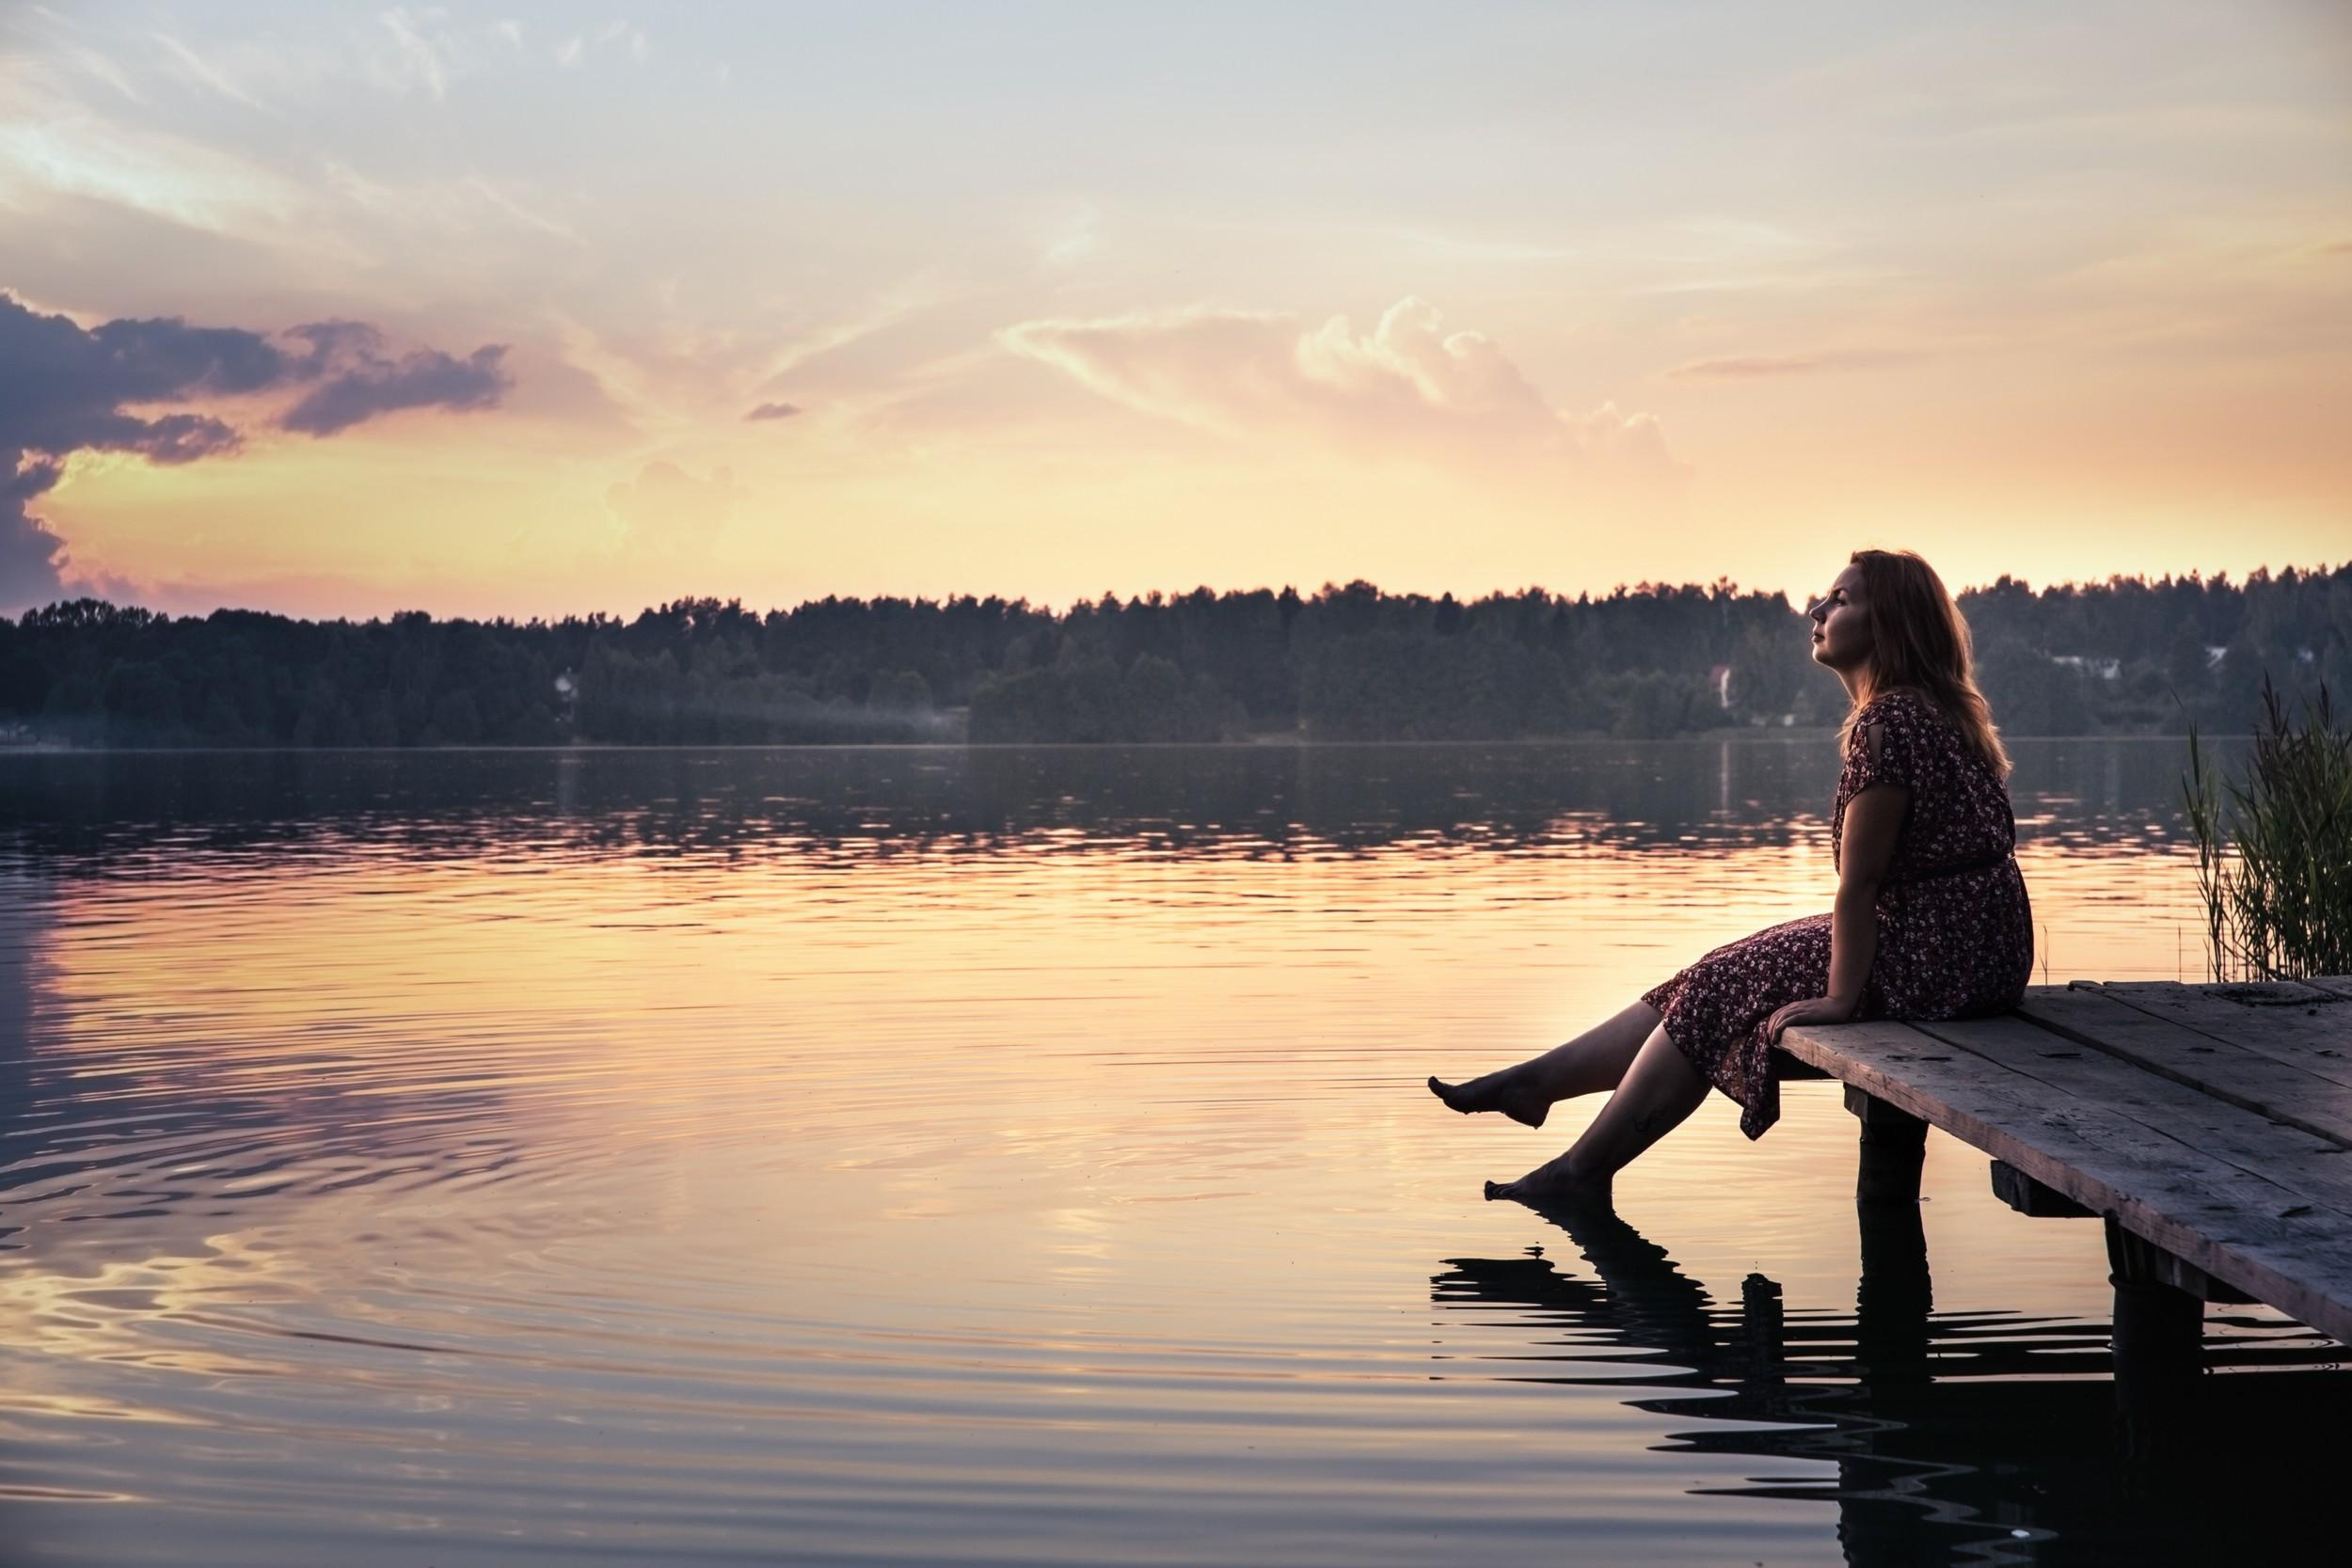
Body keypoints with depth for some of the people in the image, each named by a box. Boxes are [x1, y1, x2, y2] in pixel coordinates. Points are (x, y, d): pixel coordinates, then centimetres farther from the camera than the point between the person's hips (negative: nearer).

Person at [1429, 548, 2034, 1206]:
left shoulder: (1888, 721, -19)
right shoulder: (1933, 710, 13)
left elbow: (1858, 881, -20)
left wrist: (1840, 997, -17)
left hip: (1934, 961, -9)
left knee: (1718, 992, -3)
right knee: (1717, 981, 10)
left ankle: (1582, 1172, 6)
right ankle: (1533, 1080, 15)